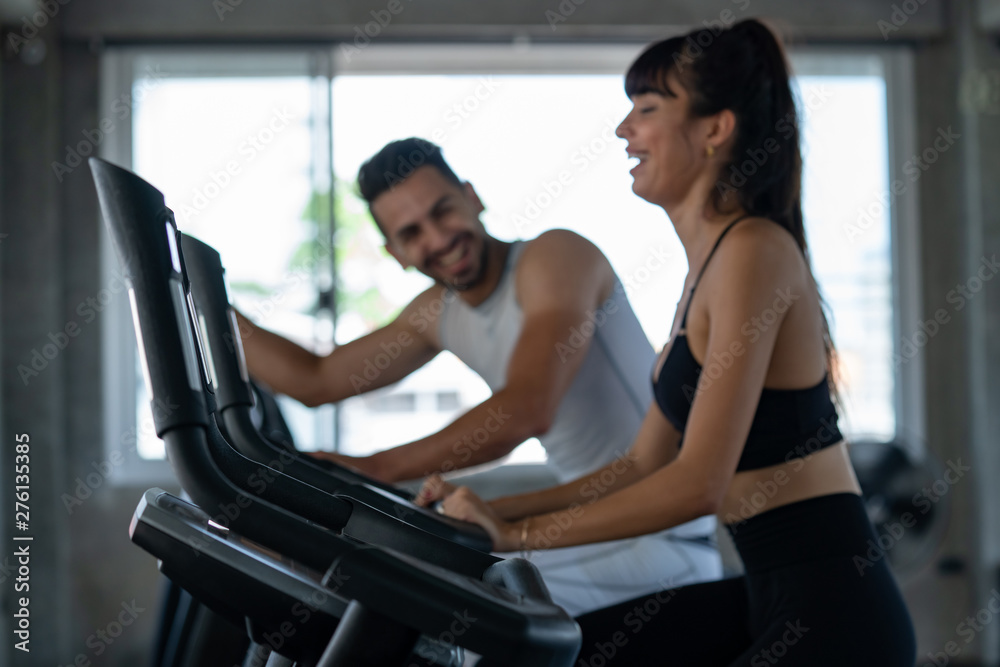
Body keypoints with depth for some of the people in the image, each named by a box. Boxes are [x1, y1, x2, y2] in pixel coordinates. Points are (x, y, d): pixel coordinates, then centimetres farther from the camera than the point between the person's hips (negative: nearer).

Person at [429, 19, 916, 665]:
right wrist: (493, 509, 9)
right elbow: (644, 469, 16)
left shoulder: (754, 250, -16)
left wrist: (518, 532, -16)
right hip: (771, 594, 9)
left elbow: (699, 483, -21)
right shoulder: (706, 267, 14)